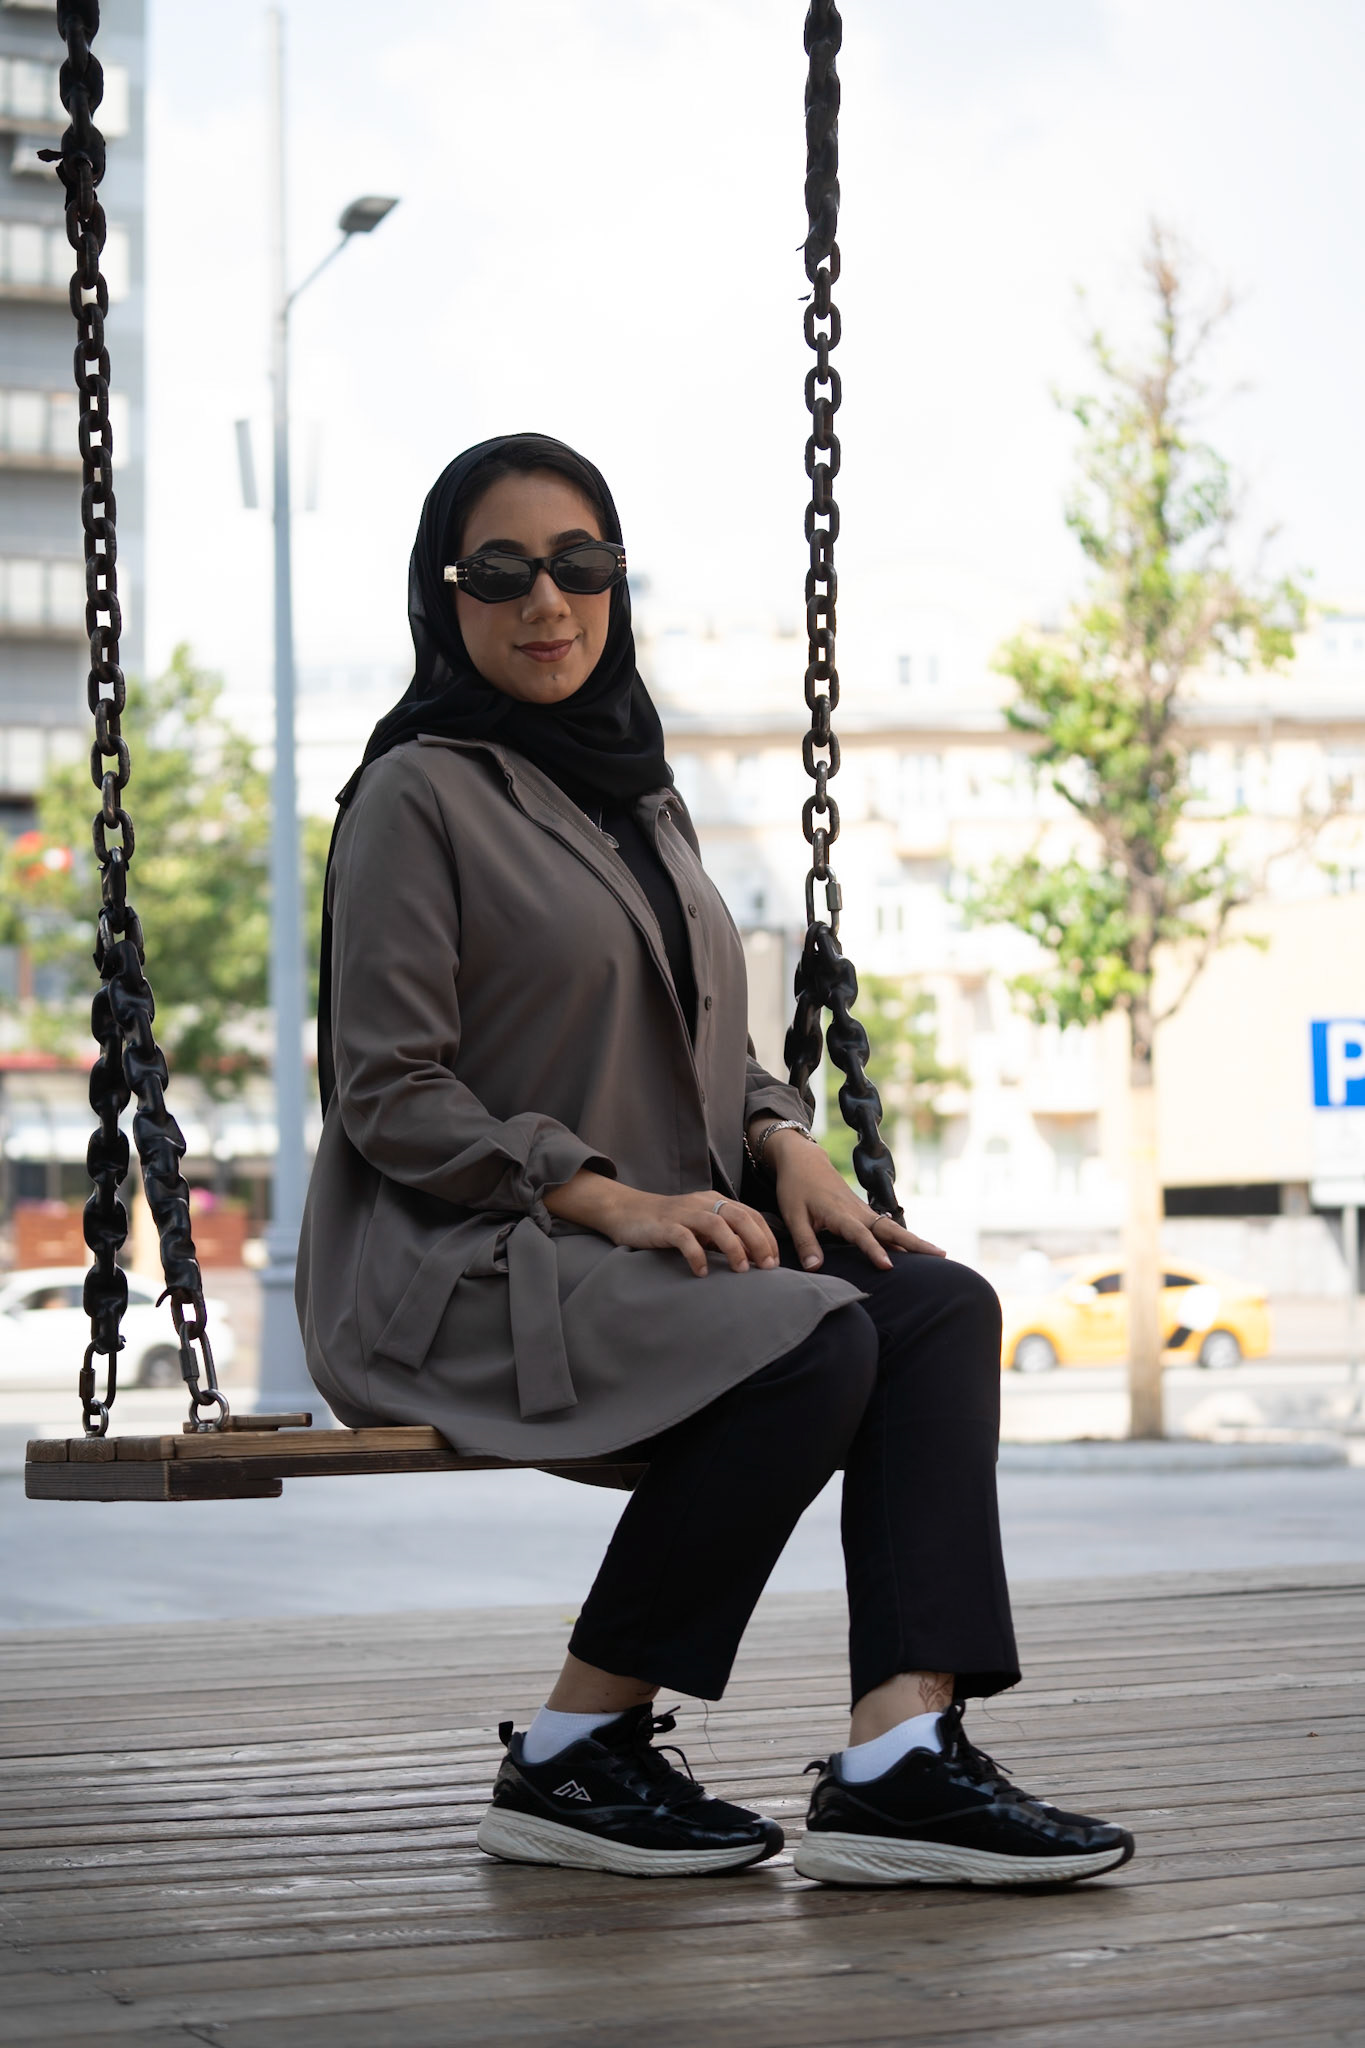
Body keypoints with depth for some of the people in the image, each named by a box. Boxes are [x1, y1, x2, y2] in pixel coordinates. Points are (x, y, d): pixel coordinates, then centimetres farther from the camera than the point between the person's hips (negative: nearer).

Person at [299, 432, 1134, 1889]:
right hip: (461, 1268, -7)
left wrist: (784, 1144, 1)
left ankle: (900, 1757, -30)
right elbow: (390, 1096, -10)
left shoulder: (639, 796, 20)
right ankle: (571, 1759, -18)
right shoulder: (420, 796, -3)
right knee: (816, 1346, -30)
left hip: (666, 1237, 7)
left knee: (942, 1307, -19)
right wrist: (613, 1201, -20)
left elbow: (706, 1048, 24)